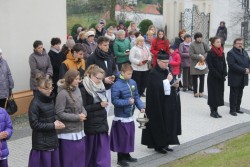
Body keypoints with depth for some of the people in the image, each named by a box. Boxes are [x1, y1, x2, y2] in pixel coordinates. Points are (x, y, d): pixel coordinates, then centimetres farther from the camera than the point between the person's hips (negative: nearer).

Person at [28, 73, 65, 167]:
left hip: (53, 140, 7)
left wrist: (56, 122, -2)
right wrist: (53, 126, -17)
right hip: (41, 143, -7)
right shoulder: (35, 103, -15)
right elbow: (34, 124, -17)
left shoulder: (50, 100, 6)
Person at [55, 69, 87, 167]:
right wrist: (77, 117, -17)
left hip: (79, 130, 7)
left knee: (80, 155, 16)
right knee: (68, 159, 3)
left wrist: (84, 113, -7)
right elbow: (60, 113, -19)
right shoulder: (62, 94, -19)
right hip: (68, 132, -7)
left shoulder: (77, 90, 3)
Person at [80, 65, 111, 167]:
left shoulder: (100, 87, 11)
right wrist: (99, 105, -19)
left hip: (102, 125, 6)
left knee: (103, 154, 3)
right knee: (89, 153, 7)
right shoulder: (84, 89, -11)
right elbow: (83, 108, -17)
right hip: (90, 126, -6)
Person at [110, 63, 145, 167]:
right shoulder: (117, 85, -19)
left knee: (130, 136, 17)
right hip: (121, 117, -7)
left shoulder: (133, 83, 2)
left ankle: (127, 155, 34)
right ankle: (120, 158, 15)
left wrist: (141, 107, -8)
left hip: (130, 116, 7)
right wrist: (128, 102, -26)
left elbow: (136, 96, 7)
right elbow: (115, 101, -21)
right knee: (122, 138, 1)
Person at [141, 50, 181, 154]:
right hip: (158, 104, -8)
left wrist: (175, 85, -4)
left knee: (169, 123, 11)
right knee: (159, 124, 0)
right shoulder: (153, 74, -13)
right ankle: (158, 145, 10)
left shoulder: (167, 71, 10)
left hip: (169, 103, 8)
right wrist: (167, 81, -19)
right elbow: (156, 87, -25)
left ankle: (165, 143, 21)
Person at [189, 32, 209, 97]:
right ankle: (195, 92, 14)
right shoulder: (192, 45, -7)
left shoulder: (204, 44, 2)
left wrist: (204, 56, -15)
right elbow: (191, 54, -13)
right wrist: (199, 57, -18)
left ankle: (201, 91, 18)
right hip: (194, 64, -3)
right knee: (195, 78, 4)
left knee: (202, 78, 7)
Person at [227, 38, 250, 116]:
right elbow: (232, 65, -21)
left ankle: (237, 108, 22)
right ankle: (232, 110, 4)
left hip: (243, 78, 7)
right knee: (234, 94, -1)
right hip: (235, 78, -7)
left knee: (240, 94, 12)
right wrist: (243, 70, -21)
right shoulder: (231, 53, -10)